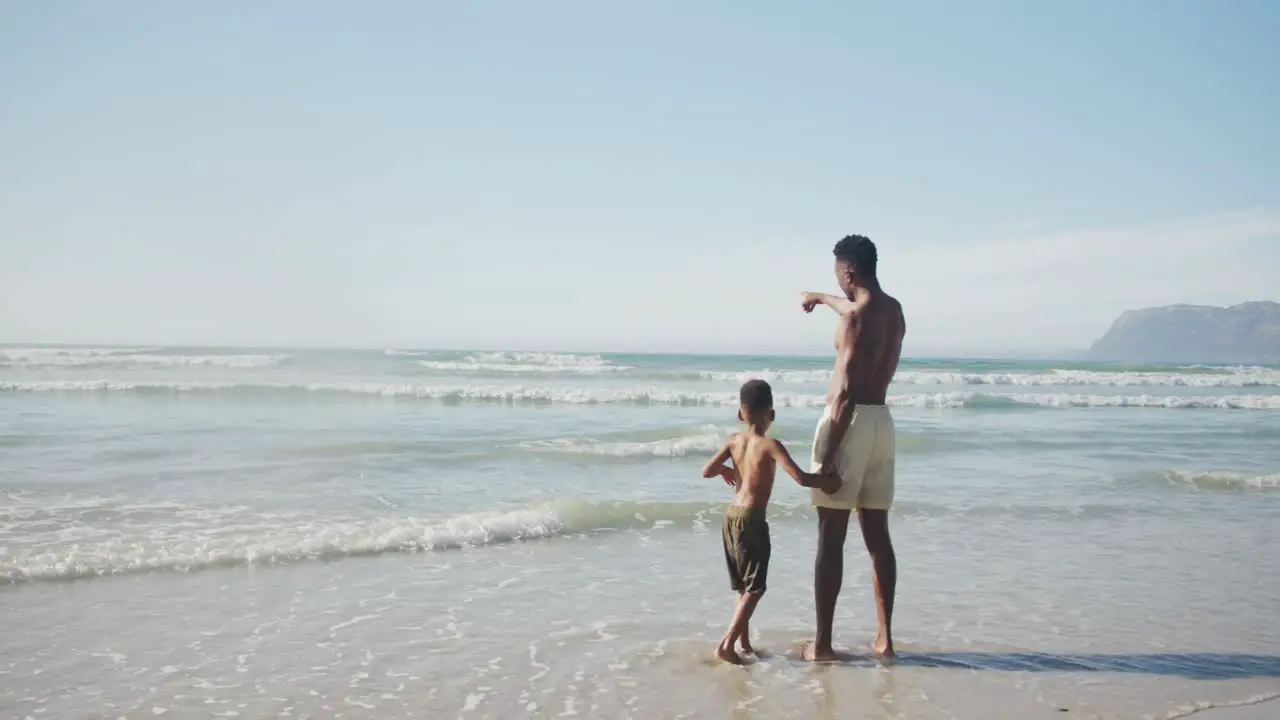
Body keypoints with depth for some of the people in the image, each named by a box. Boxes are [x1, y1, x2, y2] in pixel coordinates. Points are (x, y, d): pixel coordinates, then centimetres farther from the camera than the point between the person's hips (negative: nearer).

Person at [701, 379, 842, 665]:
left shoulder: (734, 440, 3)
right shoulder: (770, 446, -14)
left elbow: (706, 471, 4)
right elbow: (801, 477, -23)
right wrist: (828, 481, -9)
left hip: (731, 515, 7)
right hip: (751, 520, -7)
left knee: (743, 586, 18)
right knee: (754, 588, -1)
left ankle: (744, 642, 25)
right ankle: (727, 644, -9)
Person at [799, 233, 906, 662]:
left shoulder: (856, 319, -16)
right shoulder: (894, 311, 9)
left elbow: (846, 393, -21)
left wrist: (827, 456, -20)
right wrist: (823, 300, 52)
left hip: (850, 422, -8)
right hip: (882, 422, 8)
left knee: (831, 537, -2)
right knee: (877, 534, 12)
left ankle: (822, 643, 2)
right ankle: (885, 638, 15)